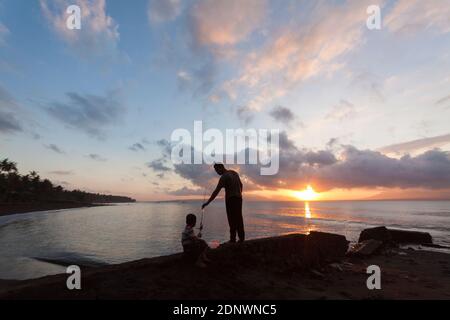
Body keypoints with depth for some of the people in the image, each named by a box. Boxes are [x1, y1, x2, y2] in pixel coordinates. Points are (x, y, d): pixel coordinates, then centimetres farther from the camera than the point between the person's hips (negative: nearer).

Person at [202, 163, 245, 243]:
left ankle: (233, 239, -1)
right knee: (239, 219, 12)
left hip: (230, 199, -8)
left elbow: (216, 191, -18)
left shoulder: (224, 177, -14)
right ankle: (242, 238, 16)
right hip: (239, 198, 8)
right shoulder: (234, 172, 10)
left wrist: (207, 202, -16)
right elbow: (241, 185, 17)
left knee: (232, 220, -3)